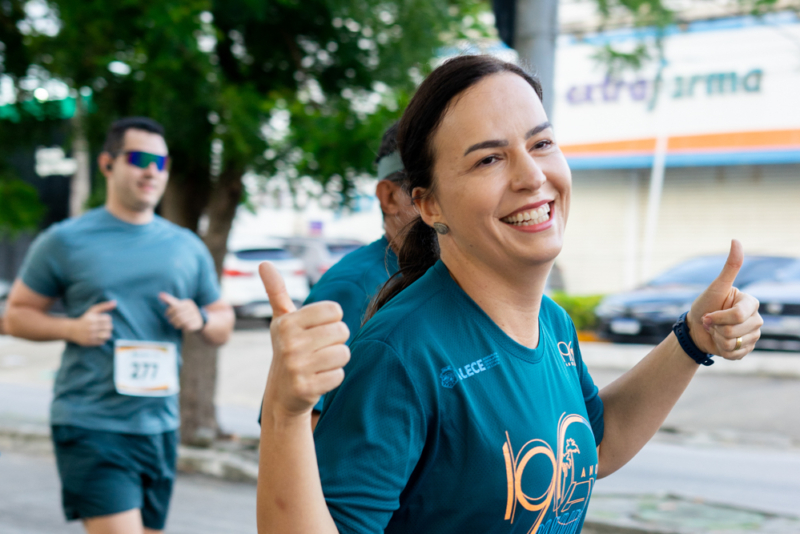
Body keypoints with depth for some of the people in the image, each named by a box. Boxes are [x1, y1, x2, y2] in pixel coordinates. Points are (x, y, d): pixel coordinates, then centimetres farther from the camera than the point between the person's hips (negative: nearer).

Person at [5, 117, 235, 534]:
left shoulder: (188, 247, 12)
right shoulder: (65, 241, 1)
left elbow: (224, 324, 19)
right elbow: (16, 315, 5)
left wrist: (200, 319, -5)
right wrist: (71, 328, -13)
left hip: (160, 426, 5)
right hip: (90, 426, -5)